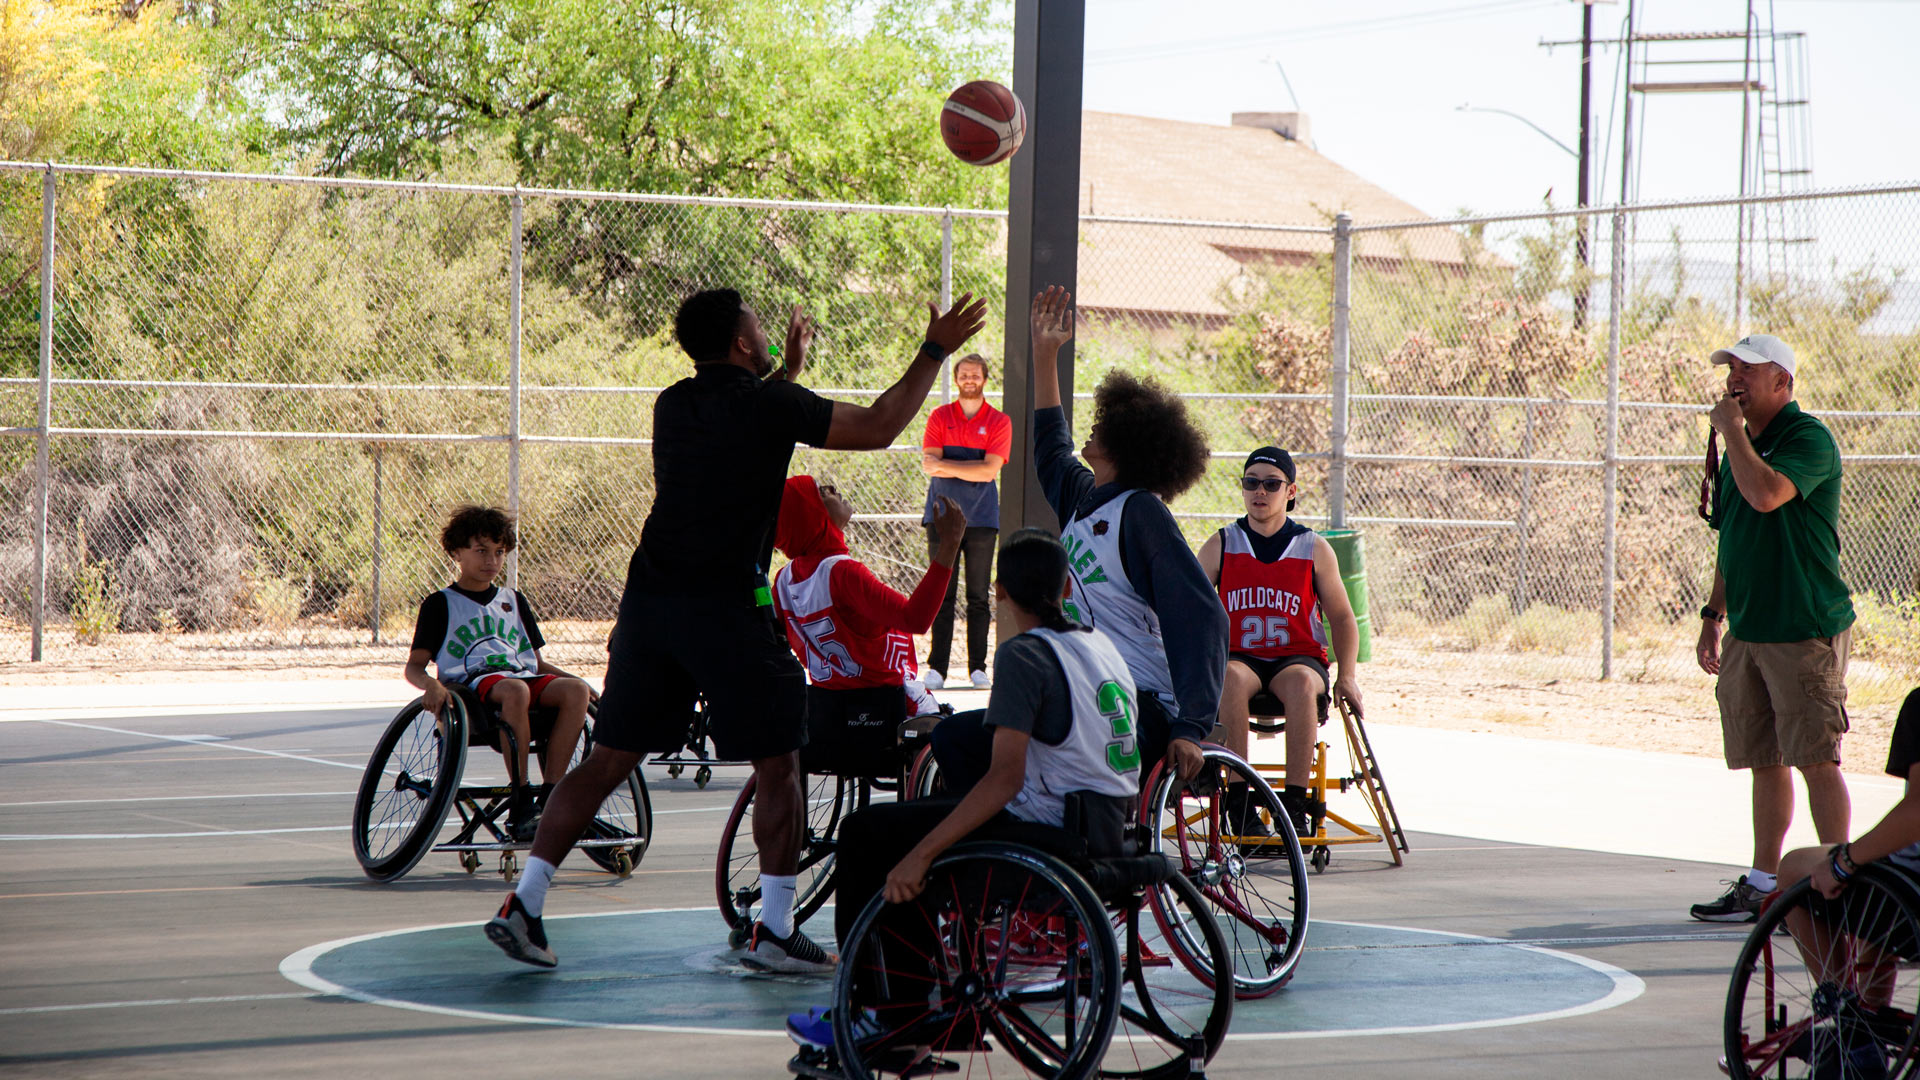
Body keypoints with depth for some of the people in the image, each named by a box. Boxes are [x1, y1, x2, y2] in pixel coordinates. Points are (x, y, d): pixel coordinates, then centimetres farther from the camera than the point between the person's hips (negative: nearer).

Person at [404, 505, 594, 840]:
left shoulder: (514, 601, 28)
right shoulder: (440, 605, 13)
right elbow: (415, 665, 6)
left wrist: (575, 678, 9)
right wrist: (431, 685, -18)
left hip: (523, 675, 5)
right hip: (472, 682, -5)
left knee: (575, 690, -28)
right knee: (514, 691, -41)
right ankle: (520, 800, -35)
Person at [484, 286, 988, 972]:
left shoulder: (673, 404, 12)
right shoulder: (772, 405, -6)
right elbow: (879, 427, 1)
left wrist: (787, 369, 44)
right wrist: (934, 352, 11)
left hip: (648, 603, 6)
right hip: (727, 609, -6)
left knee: (609, 759, 10)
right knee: (777, 764, 6)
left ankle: (523, 906, 5)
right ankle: (774, 931, 5)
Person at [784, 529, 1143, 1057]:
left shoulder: (1024, 655, -14)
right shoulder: (1102, 644, 12)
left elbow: (1005, 776, -23)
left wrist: (921, 854, -22)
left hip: (1045, 830, -9)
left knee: (864, 833, 2)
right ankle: (907, 1011, 24)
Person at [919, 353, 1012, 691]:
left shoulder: (999, 422, 5)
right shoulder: (939, 417, 9)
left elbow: (990, 470, -7)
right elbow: (928, 463, -3)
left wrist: (947, 466, -8)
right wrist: (971, 468, -11)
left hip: (981, 519, 0)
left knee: (979, 597, 1)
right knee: (942, 595, -3)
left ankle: (978, 667, 5)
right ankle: (936, 667, -2)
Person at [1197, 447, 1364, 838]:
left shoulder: (1315, 550, 7)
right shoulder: (1221, 546, 7)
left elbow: (1342, 618, 12)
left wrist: (1347, 676, -2)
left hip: (1298, 657, 0)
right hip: (1239, 656, 0)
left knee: (1302, 682, -37)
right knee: (1230, 678, -37)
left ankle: (1295, 806, -35)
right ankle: (1240, 804, -36)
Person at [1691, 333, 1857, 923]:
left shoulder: (1808, 438, -10)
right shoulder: (1742, 448, 17)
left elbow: (1766, 494, -29)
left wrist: (1732, 429, -16)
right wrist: (1713, 616, 21)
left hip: (1805, 631, -8)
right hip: (1748, 632, 8)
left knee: (1816, 761, -7)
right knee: (1765, 761, 12)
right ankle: (1762, 885, 18)